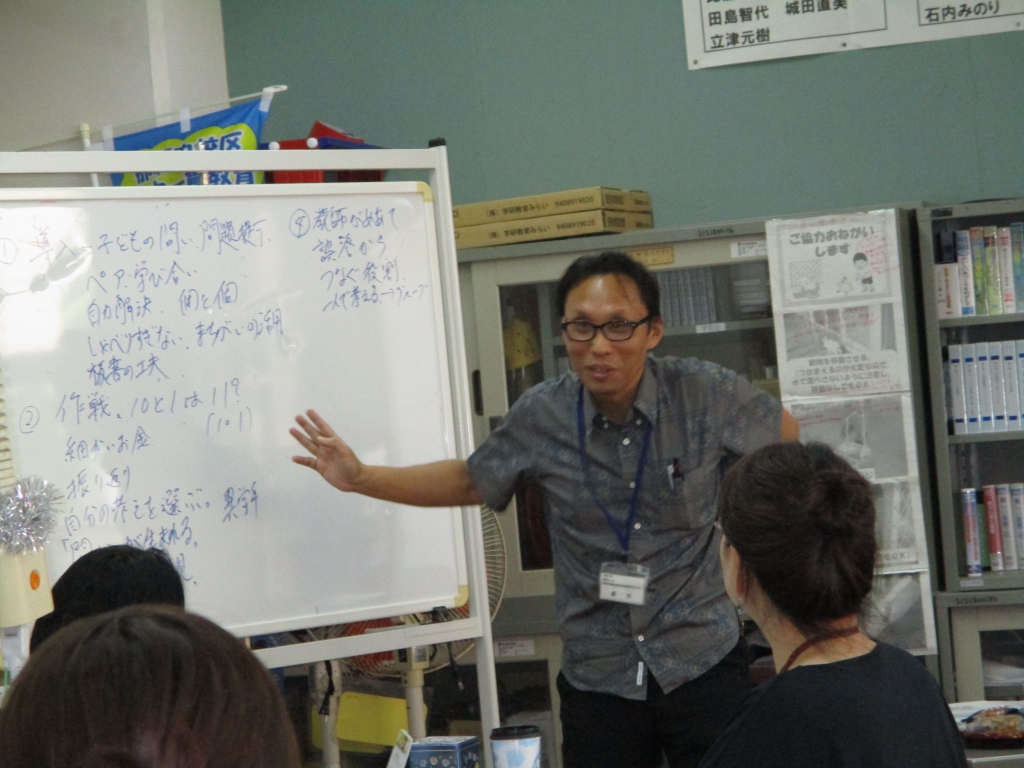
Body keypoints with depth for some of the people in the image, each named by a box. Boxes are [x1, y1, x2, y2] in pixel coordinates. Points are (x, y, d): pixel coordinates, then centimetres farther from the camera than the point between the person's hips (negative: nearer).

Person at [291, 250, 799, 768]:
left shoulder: (707, 395, -10)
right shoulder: (541, 416, -4)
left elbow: (783, 434, 10)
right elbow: (471, 481, 12)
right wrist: (361, 479, 3)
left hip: (703, 665, -1)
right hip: (598, 680, 1)